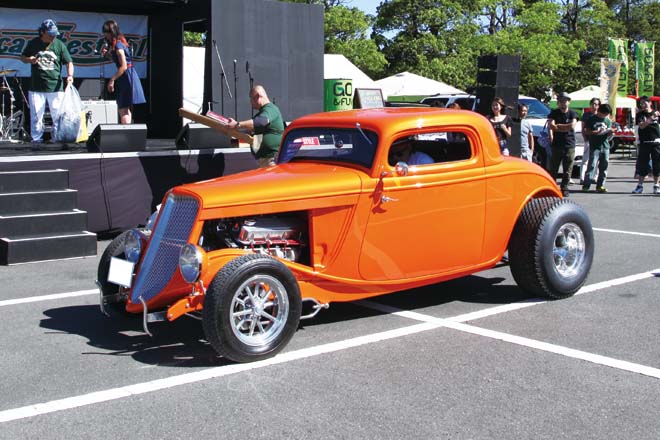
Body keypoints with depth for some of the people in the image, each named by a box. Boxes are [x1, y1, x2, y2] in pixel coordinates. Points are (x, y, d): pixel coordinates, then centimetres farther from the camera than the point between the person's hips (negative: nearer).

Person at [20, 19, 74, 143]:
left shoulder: (59, 45, 2)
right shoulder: (33, 44, 4)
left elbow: (69, 62, 2)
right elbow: (22, 57, 15)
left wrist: (70, 75, -16)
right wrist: (29, 60, -8)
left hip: (55, 87, 0)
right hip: (36, 87, 0)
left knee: (58, 115, 0)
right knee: (36, 115, 3)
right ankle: (36, 138, 11)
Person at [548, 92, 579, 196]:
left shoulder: (572, 113, 6)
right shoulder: (554, 113, 7)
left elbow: (572, 126, -11)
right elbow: (551, 125, -9)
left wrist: (558, 126, -6)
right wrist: (566, 128, -10)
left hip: (569, 145, 0)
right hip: (556, 145, 0)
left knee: (567, 170, 1)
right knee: (553, 169, 1)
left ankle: (564, 188, 7)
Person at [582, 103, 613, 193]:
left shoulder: (608, 121, 15)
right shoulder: (592, 119, 1)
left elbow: (608, 133, 15)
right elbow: (586, 131, -1)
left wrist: (609, 132, -8)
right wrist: (596, 132, -14)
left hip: (605, 146, 5)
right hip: (594, 146, -5)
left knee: (604, 166, 5)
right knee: (592, 165, -11)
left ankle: (600, 185, 11)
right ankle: (586, 184, -10)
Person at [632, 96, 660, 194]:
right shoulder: (640, 115, 4)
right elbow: (641, 126, -11)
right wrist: (649, 120, -26)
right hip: (644, 143, -1)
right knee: (642, 165, 1)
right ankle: (640, 185, 8)